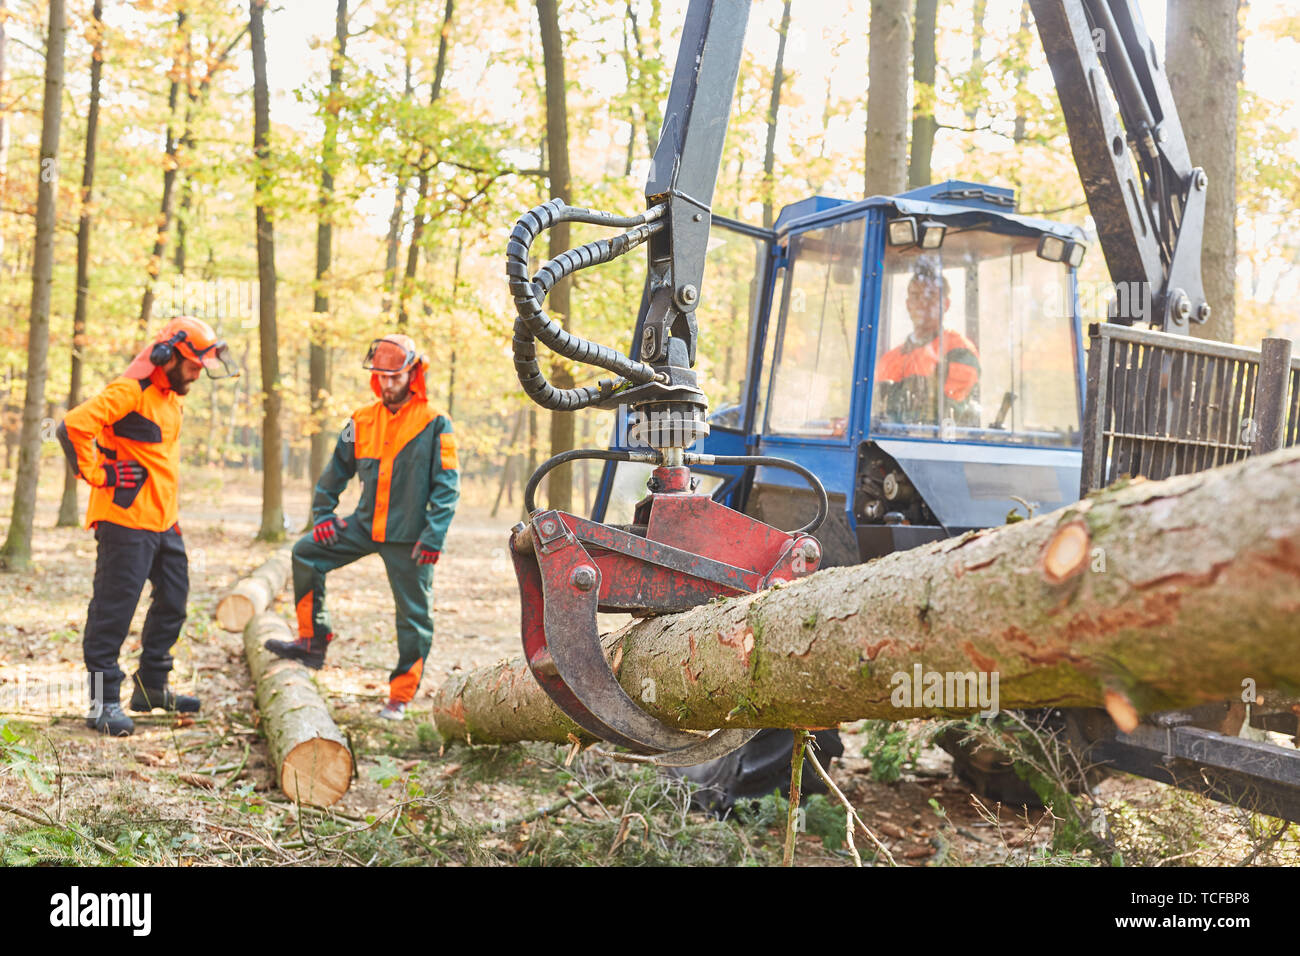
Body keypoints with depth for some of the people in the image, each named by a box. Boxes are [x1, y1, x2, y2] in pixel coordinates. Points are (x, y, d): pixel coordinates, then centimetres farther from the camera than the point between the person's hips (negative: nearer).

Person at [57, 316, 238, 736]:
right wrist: (97, 473, -18)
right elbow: (73, 425, -25)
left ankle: (151, 686, 28)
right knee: (114, 609, -4)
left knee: (173, 601, 16)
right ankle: (103, 702, 2)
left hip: (164, 523, 10)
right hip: (126, 523, -10)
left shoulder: (173, 397, 15)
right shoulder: (130, 392, -15)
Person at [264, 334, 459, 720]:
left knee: (414, 615, 1)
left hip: (409, 536, -5)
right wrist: (322, 513, 6)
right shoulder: (362, 421, 6)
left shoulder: (434, 424, -9)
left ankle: (401, 696, 14)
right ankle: (313, 641, 7)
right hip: (365, 525, 5)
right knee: (307, 553, -3)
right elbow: (337, 469, 16)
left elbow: (447, 486, -12)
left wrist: (433, 537, -18)